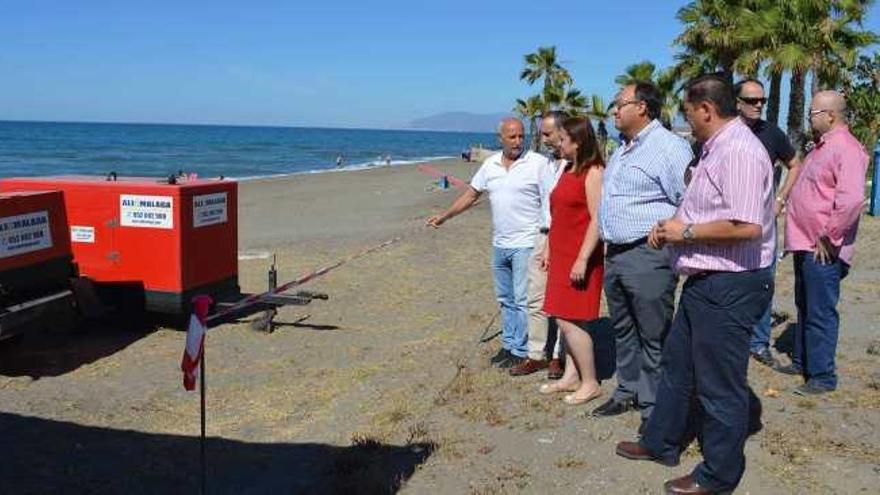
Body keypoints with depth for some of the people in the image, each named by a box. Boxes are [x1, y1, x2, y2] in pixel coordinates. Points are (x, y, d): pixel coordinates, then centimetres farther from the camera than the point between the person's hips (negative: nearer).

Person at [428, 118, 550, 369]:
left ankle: (521, 351, 7)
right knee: (505, 299, 15)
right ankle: (508, 345, 27)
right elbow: (471, 194, 16)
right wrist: (444, 216, 13)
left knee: (523, 300, -3)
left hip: (526, 244, -6)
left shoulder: (537, 163, -8)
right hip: (499, 244, 6)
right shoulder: (490, 164, 9)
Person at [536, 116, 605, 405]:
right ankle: (571, 376, 21)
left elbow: (597, 219, -18)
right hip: (561, 256, 9)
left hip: (580, 258, -9)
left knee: (570, 321, -7)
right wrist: (548, 248, 18)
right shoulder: (567, 170, 15)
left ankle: (590, 383, 4)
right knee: (565, 319, 12)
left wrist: (582, 259, -22)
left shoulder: (593, 173, -13)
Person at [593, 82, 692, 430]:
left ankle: (654, 407, 12)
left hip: (648, 257, -9)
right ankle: (627, 392, 33)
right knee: (623, 331, 18)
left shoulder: (668, 148, -12)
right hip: (615, 254, 9)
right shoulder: (622, 151, 17)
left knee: (653, 337, 1)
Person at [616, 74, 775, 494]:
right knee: (676, 365, 21)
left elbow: (746, 226, -31)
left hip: (729, 287, -11)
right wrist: (671, 226, 5)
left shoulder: (740, 152, -21)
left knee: (719, 385, 3)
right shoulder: (714, 149, 13)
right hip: (703, 281, 11)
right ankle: (660, 443, 38)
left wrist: (685, 232, -19)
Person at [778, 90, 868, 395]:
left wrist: (828, 238, -21)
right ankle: (801, 362, 33)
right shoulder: (822, 147, 17)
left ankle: (823, 377, 6)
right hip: (805, 244, 10)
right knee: (804, 308, 20)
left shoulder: (846, 149, -16)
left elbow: (851, 199, -28)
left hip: (823, 251, -10)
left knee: (820, 313, -3)